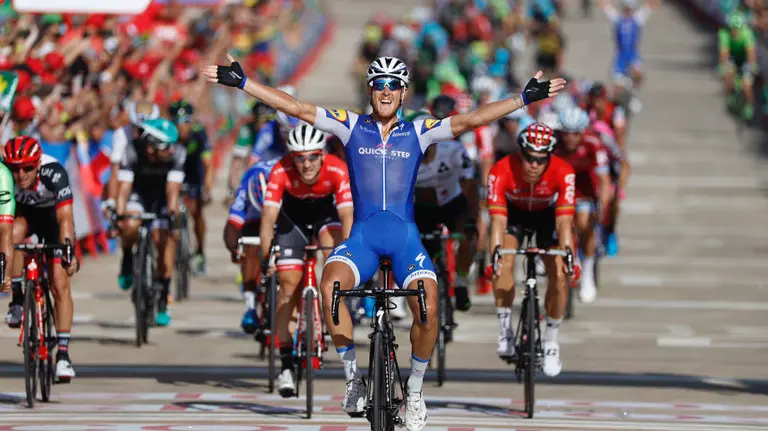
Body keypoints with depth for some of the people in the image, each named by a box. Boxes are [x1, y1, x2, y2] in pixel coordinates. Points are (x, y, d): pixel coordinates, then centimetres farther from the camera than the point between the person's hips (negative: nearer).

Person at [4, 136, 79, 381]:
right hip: (22, 213, 1)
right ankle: (17, 301, -20)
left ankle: (63, 353, -6)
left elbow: (65, 217, -42)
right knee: (13, 232, -36)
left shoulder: (54, 173, -36)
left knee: (60, 285, -12)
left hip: (51, 216, -1)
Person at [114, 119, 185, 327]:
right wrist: (118, 215, -42)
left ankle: (163, 301, -2)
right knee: (130, 226, -31)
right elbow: (124, 186, -32)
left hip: (162, 197, 1)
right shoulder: (132, 151, -30)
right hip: (139, 192, -1)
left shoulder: (177, 153, -28)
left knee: (164, 239, -13)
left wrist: (172, 214, -43)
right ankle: (127, 262, 1)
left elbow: (173, 188, -31)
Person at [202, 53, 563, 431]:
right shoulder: (352, 127, 8)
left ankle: (415, 390, 1)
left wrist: (525, 99, -8)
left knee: (427, 308, -24)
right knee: (330, 285, -32)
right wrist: (240, 82, -3)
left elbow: (470, 120, 0)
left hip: (405, 236, 0)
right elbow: (296, 108, 3)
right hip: (363, 234, 0)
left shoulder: (418, 132, 8)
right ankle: (353, 376, -15)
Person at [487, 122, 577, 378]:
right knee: (504, 264, -26)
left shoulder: (563, 173, -35)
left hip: (547, 214, 0)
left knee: (559, 274, -15)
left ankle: (551, 341, 3)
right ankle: (505, 329, -13)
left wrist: (568, 253, -55)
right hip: (514, 212, 0)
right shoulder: (502, 171, -36)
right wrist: (496, 252, -57)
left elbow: (564, 220, -39)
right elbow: (498, 219, -41)